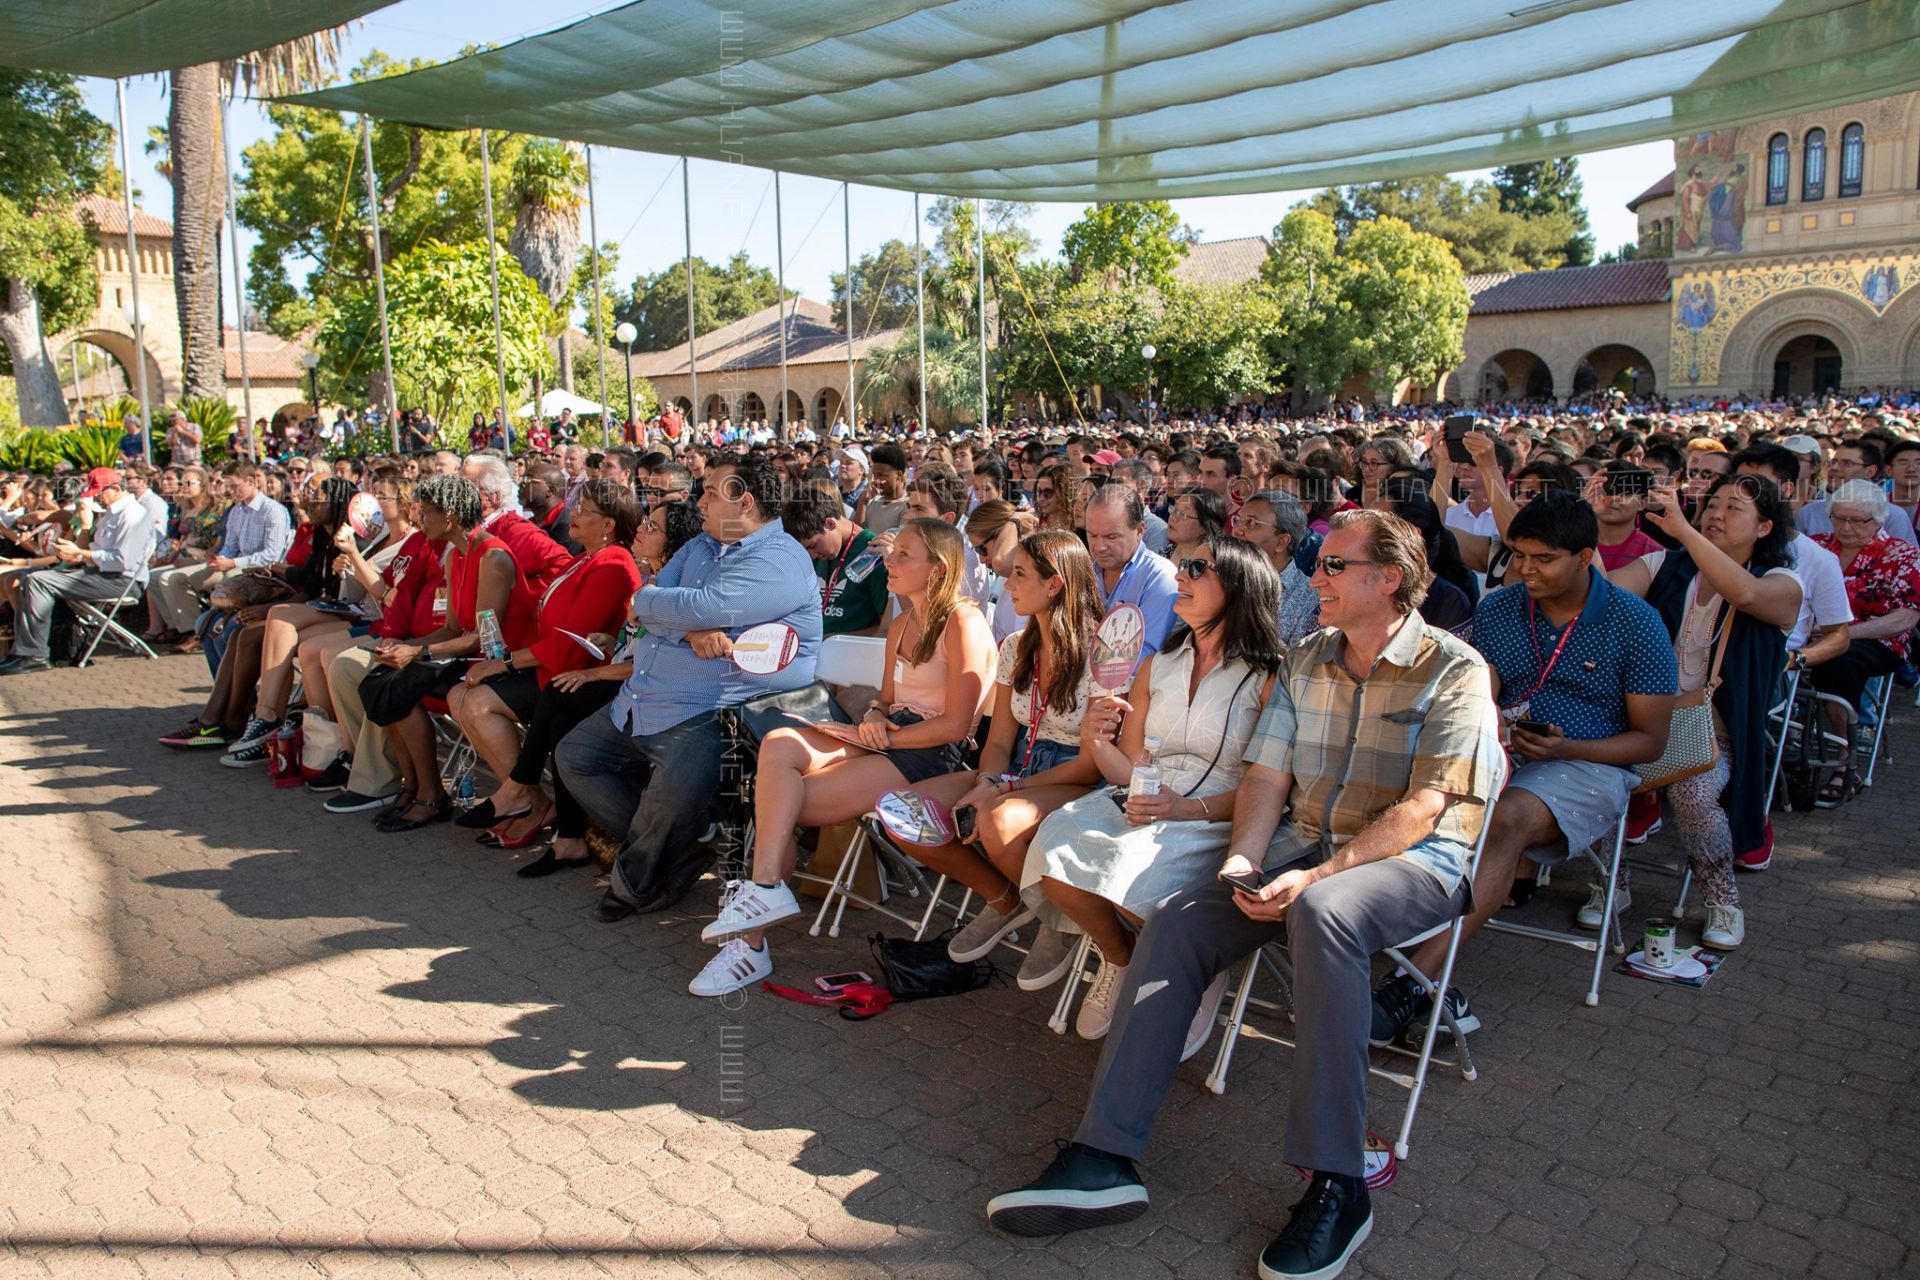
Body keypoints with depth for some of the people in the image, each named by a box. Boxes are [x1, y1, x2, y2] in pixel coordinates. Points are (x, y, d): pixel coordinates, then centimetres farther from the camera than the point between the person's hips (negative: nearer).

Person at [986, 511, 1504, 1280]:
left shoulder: (1453, 669, -6)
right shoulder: (1305, 662, 13)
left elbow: (1421, 809, -15)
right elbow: (1267, 774, 7)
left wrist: (1315, 876, -24)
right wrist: (1244, 861, -12)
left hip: (1414, 859, -6)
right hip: (1304, 844, 6)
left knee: (1321, 913, -39)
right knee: (1174, 924, -17)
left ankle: (1335, 1182, -30)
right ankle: (1104, 1159, -18)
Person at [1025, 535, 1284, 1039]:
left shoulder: (1267, 676, -2)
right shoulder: (1158, 666, 16)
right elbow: (1129, 771, 14)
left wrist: (1190, 808, -21)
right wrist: (1096, 741, -7)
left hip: (1218, 822, -5)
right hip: (1142, 807, 5)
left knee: (1131, 871, -34)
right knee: (1054, 847, -24)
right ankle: (1119, 958, 5)